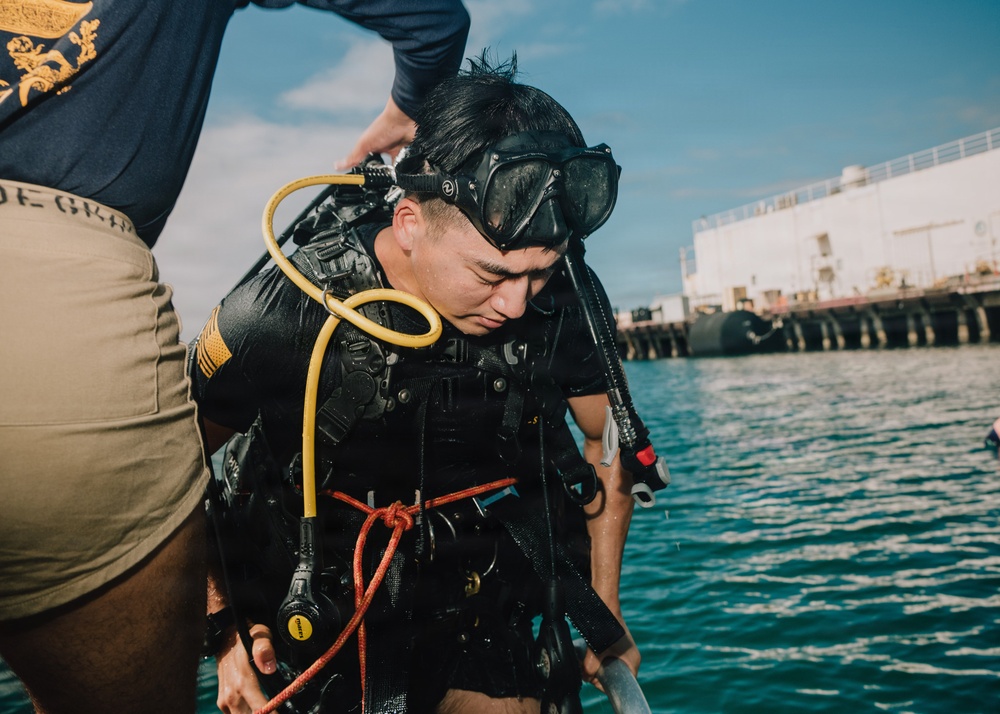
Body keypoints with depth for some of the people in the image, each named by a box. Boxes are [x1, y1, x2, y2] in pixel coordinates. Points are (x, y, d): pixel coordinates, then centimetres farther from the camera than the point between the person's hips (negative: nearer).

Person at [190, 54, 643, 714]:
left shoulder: (562, 305, -19)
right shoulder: (281, 317, -25)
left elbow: (612, 439, 0)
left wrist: (606, 606, 6)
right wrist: (225, 627, -12)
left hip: (481, 604, 2)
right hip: (317, 612, -1)